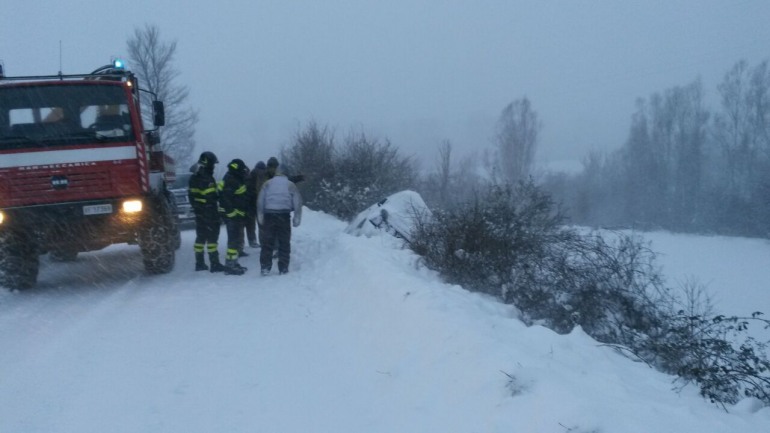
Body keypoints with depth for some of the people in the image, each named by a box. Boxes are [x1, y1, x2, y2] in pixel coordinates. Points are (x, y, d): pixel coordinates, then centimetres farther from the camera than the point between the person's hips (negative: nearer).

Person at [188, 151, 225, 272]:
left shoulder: (193, 178, 12)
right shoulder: (207, 178, -18)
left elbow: (191, 195, 17)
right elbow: (211, 197, -22)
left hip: (199, 212, 9)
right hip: (209, 213, -9)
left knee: (201, 237, 14)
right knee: (212, 237, -6)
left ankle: (199, 263, 17)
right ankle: (215, 264, -7)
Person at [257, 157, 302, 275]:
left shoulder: (267, 183, 11)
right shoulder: (290, 184, 10)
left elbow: (260, 200, 5)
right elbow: (297, 202, 5)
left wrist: (260, 217, 9)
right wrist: (297, 219, 8)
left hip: (269, 215, 1)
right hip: (284, 216, -1)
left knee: (268, 242, 6)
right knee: (284, 243, 7)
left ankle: (265, 267, 3)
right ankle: (283, 268, 6)